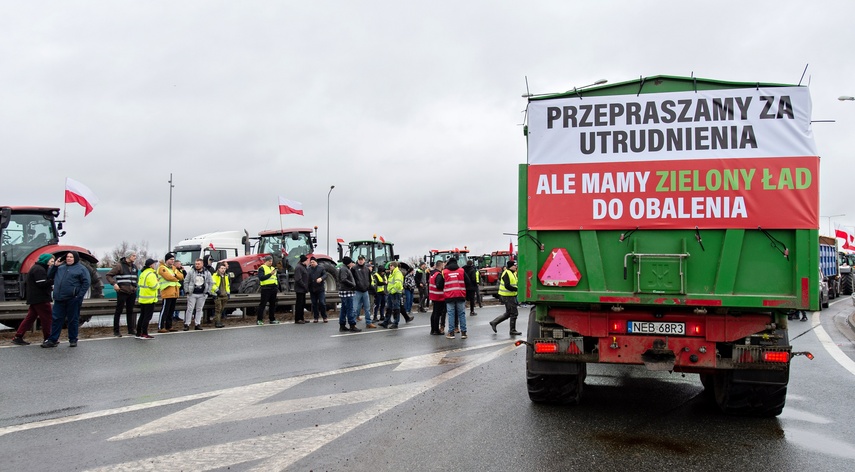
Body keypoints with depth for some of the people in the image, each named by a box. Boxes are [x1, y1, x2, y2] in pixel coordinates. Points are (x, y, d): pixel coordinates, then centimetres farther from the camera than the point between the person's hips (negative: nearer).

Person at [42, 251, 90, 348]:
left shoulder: (81, 268, 0)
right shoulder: (60, 267, 17)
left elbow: (87, 282, -5)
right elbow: (49, 276, 21)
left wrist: (79, 296, -12)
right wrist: (55, 266, 6)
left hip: (73, 300, -5)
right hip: (59, 299, 5)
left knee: (73, 320, 4)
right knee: (56, 319, 4)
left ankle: (73, 340, 14)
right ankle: (53, 340, 9)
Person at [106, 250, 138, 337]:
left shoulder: (134, 266, 13)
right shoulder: (119, 265, -6)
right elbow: (109, 275, -7)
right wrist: (114, 284, -19)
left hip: (132, 293, 6)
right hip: (122, 292, -6)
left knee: (130, 311, 10)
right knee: (118, 311, 1)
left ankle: (131, 330, 15)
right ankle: (116, 331, 6)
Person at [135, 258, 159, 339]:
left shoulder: (143, 273, 13)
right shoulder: (151, 274, -17)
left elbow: (139, 284, 17)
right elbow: (154, 286, -22)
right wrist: (157, 282, -1)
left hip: (142, 298, 9)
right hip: (150, 299, -9)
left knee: (142, 316, 14)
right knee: (147, 317, -4)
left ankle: (138, 333, 17)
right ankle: (144, 334, -3)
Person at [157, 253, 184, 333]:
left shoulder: (174, 268, 20)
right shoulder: (162, 268, -6)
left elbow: (181, 276, 11)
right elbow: (168, 277, -20)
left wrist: (175, 275, -9)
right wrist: (177, 279, -3)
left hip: (174, 293, 8)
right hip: (167, 292, -8)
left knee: (171, 311, 13)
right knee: (165, 310, -9)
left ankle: (169, 326, 20)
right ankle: (161, 327, -7)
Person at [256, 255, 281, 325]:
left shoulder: (273, 268, 19)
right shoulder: (262, 268, -2)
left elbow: (277, 278, 23)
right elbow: (261, 278, -16)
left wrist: (277, 288, 15)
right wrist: (270, 274, -22)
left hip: (273, 289, 7)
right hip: (266, 289, -7)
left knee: (273, 305, 10)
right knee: (262, 304, -5)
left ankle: (272, 319, 17)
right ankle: (259, 320, -2)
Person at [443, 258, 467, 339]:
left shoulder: (444, 272, 4)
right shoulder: (461, 271, 5)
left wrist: (444, 292, 25)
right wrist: (466, 293, 18)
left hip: (449, 296, -1)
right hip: (461, 296, 1)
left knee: (451, 314, 3)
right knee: (462, 314, 6)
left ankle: (451, 333, 2)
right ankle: (463, 332, 5)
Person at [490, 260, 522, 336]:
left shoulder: (513, 273, 15)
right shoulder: (506, 274, -17)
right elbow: (507, 286, -25)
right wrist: (517, 289, -26)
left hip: (511, 295, 10)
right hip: (508, 296, -10)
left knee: (508, 313, 16)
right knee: (514, 313, -5)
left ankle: (494, 322, 23)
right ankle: (513, 330, 5)